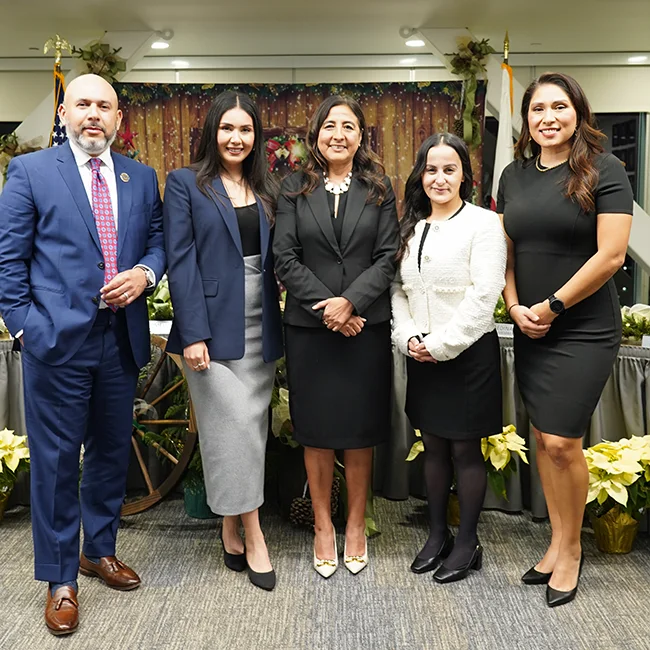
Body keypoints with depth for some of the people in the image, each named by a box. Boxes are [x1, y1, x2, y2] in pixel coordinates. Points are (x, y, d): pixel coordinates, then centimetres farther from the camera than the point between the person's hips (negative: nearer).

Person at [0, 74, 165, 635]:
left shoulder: (142, 177, 11)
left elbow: (158, 239, 15)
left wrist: (145, 273, -7)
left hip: (121, 338, 4)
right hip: (57, 338, -4)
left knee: (112, 451, 16)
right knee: (57, 460, 5)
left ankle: (100, 551, 36)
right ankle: (60, 580, 21)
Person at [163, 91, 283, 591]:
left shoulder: (265, 189, 14)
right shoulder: (185, 184, 0)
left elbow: (273, 259, 14)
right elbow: (181, 261, -7)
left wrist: (277, 323, 3)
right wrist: (194, 333, -15)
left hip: (260, 327, 5)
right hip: (214, 324, -5)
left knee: (250, 427, 7)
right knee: (236, 426, -7)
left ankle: (232, 529, 21)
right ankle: (252, 535, 6)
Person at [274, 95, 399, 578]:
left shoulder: (379, 190, 7)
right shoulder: (295, 190, 6)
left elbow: (388, 257, -1)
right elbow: (286, 258, -2)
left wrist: (350, 301, -14)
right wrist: (324, 306, -12)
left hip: (367, 325, 0)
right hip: (309, 326, 0)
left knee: (361, 429, 7)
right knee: (317, 430, 6)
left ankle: (356, 525, 24)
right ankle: (323, 526, 22)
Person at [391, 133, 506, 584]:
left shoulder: (483, 223, -8)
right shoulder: (412, 228, 10)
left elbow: (483, 296, -15)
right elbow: (399, 290, 10)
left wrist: (441, 343, -16)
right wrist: (408, 337, -5)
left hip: (468, 352, -5)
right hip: (421, 356, 5)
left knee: (465, 449, 4)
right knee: (433, 446, 14)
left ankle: (468, 543, 20)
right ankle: (437, 534, 28)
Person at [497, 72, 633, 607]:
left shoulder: (604, 171, -7)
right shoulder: (514, 175, 9)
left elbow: (611, 255, -14)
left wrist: (550, 307, -14)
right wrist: (515, 306, -2)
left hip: (583, 331, -5)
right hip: (529, 329, 5)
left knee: (562, 442, -6)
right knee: (543, 437, 11)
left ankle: (572, 548, 18)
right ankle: (557, 543, 27)